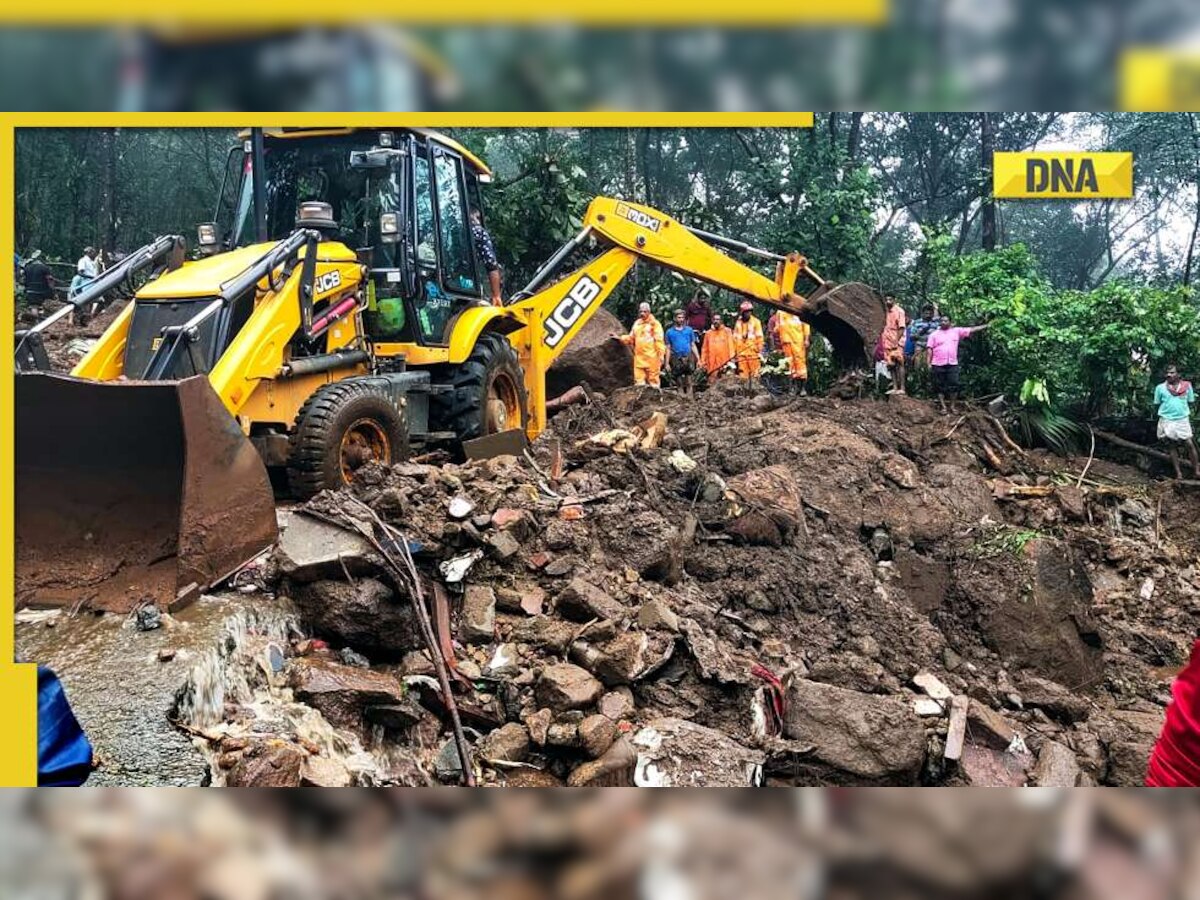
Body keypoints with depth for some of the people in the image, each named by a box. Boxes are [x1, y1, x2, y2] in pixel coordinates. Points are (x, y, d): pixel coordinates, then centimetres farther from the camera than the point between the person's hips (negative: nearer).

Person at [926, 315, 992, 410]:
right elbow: (930, 349, 1)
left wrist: (986, 326, 3)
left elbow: (971, 330, 7)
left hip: (952, 364, 1)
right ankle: (943, 407, 8)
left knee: (954, 385, 0)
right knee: (940, 387, 1)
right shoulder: (934, 334, 4)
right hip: (938, 364, -1)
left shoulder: (956, 331, 8)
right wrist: (929, 363, -6)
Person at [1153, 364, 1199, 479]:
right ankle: (1178, 473, 9)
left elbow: (1190, 402, 11)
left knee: (1190, 444, -5)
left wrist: (1185, 411, 1)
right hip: (1167, 420, 0)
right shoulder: (1160, 388, 1)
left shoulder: (1187, 386, 3)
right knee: (1172, 446, 4)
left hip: (1183, 419, 0)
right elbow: (1157, 404, 8)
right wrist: (1166, 411, -1)